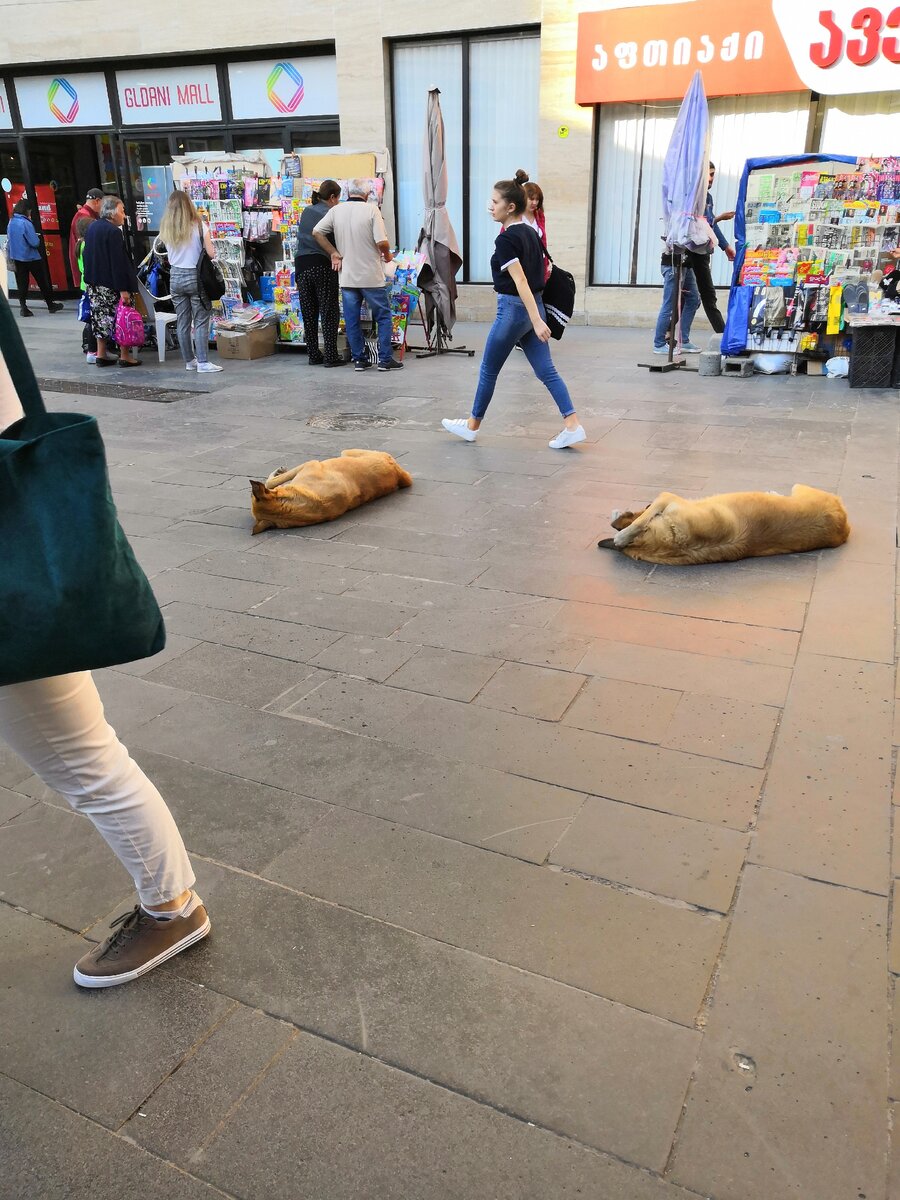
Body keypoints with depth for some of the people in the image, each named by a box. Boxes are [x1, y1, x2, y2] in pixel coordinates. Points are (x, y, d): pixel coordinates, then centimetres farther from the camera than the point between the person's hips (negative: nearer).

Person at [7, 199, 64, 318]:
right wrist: (37, 237, 1)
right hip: (31, 258, -6)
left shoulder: (11, 222, 4)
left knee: (21, 284, 8)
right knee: (42, 281, 9)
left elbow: (9, 242, 10)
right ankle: (50, 305, 19)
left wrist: (11, 257, 17)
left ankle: (23, 307, 5)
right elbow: (35, 242, -19)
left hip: (16, 258, 6)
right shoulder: (26, 223, -18)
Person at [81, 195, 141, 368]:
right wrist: (123, 289, -21)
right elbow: (117, 262, -20)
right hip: (111, 283, -8)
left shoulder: (91, 227, 11)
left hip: (94, 282, 8)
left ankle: (101, 354, 17)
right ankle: (125, 356, 2)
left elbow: (86, 256, 17)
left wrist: (91, 276, 22)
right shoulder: (113, 231, -16)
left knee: (101, 316, 14)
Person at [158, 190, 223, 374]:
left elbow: (168, 252, 6)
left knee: (182, 322, 10)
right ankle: (203, 362, -4)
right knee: (200, 321, -1)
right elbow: (211, 253, -9)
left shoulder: (165, 229, 3)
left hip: (175, 277, 4)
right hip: (195, 277, -4)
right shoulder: (198, 226, -9)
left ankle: (189, 361, 16)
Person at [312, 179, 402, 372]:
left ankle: (359, 359, 12)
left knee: (352, 320, 10)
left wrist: (334, 253, 6)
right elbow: (381, 242, -15)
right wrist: (387, 255, 4)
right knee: (383, 317, 7)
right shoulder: (371, 209, -9)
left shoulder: (336, 210, 3)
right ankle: (385, 359, 5)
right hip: (371, 276, -3)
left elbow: (317, 232, 1)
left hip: (347, 276, 3)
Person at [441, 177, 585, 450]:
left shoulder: (505, 239, -15)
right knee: (547, 371, 4)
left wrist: (536, 320, -29)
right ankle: (573, 426, -4)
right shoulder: (530, 233, 11)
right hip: (534, 306, 8)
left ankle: (472, 426, 23)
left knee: (489, 370, 8)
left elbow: (520, 280, -23)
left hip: (514, 309, -8)